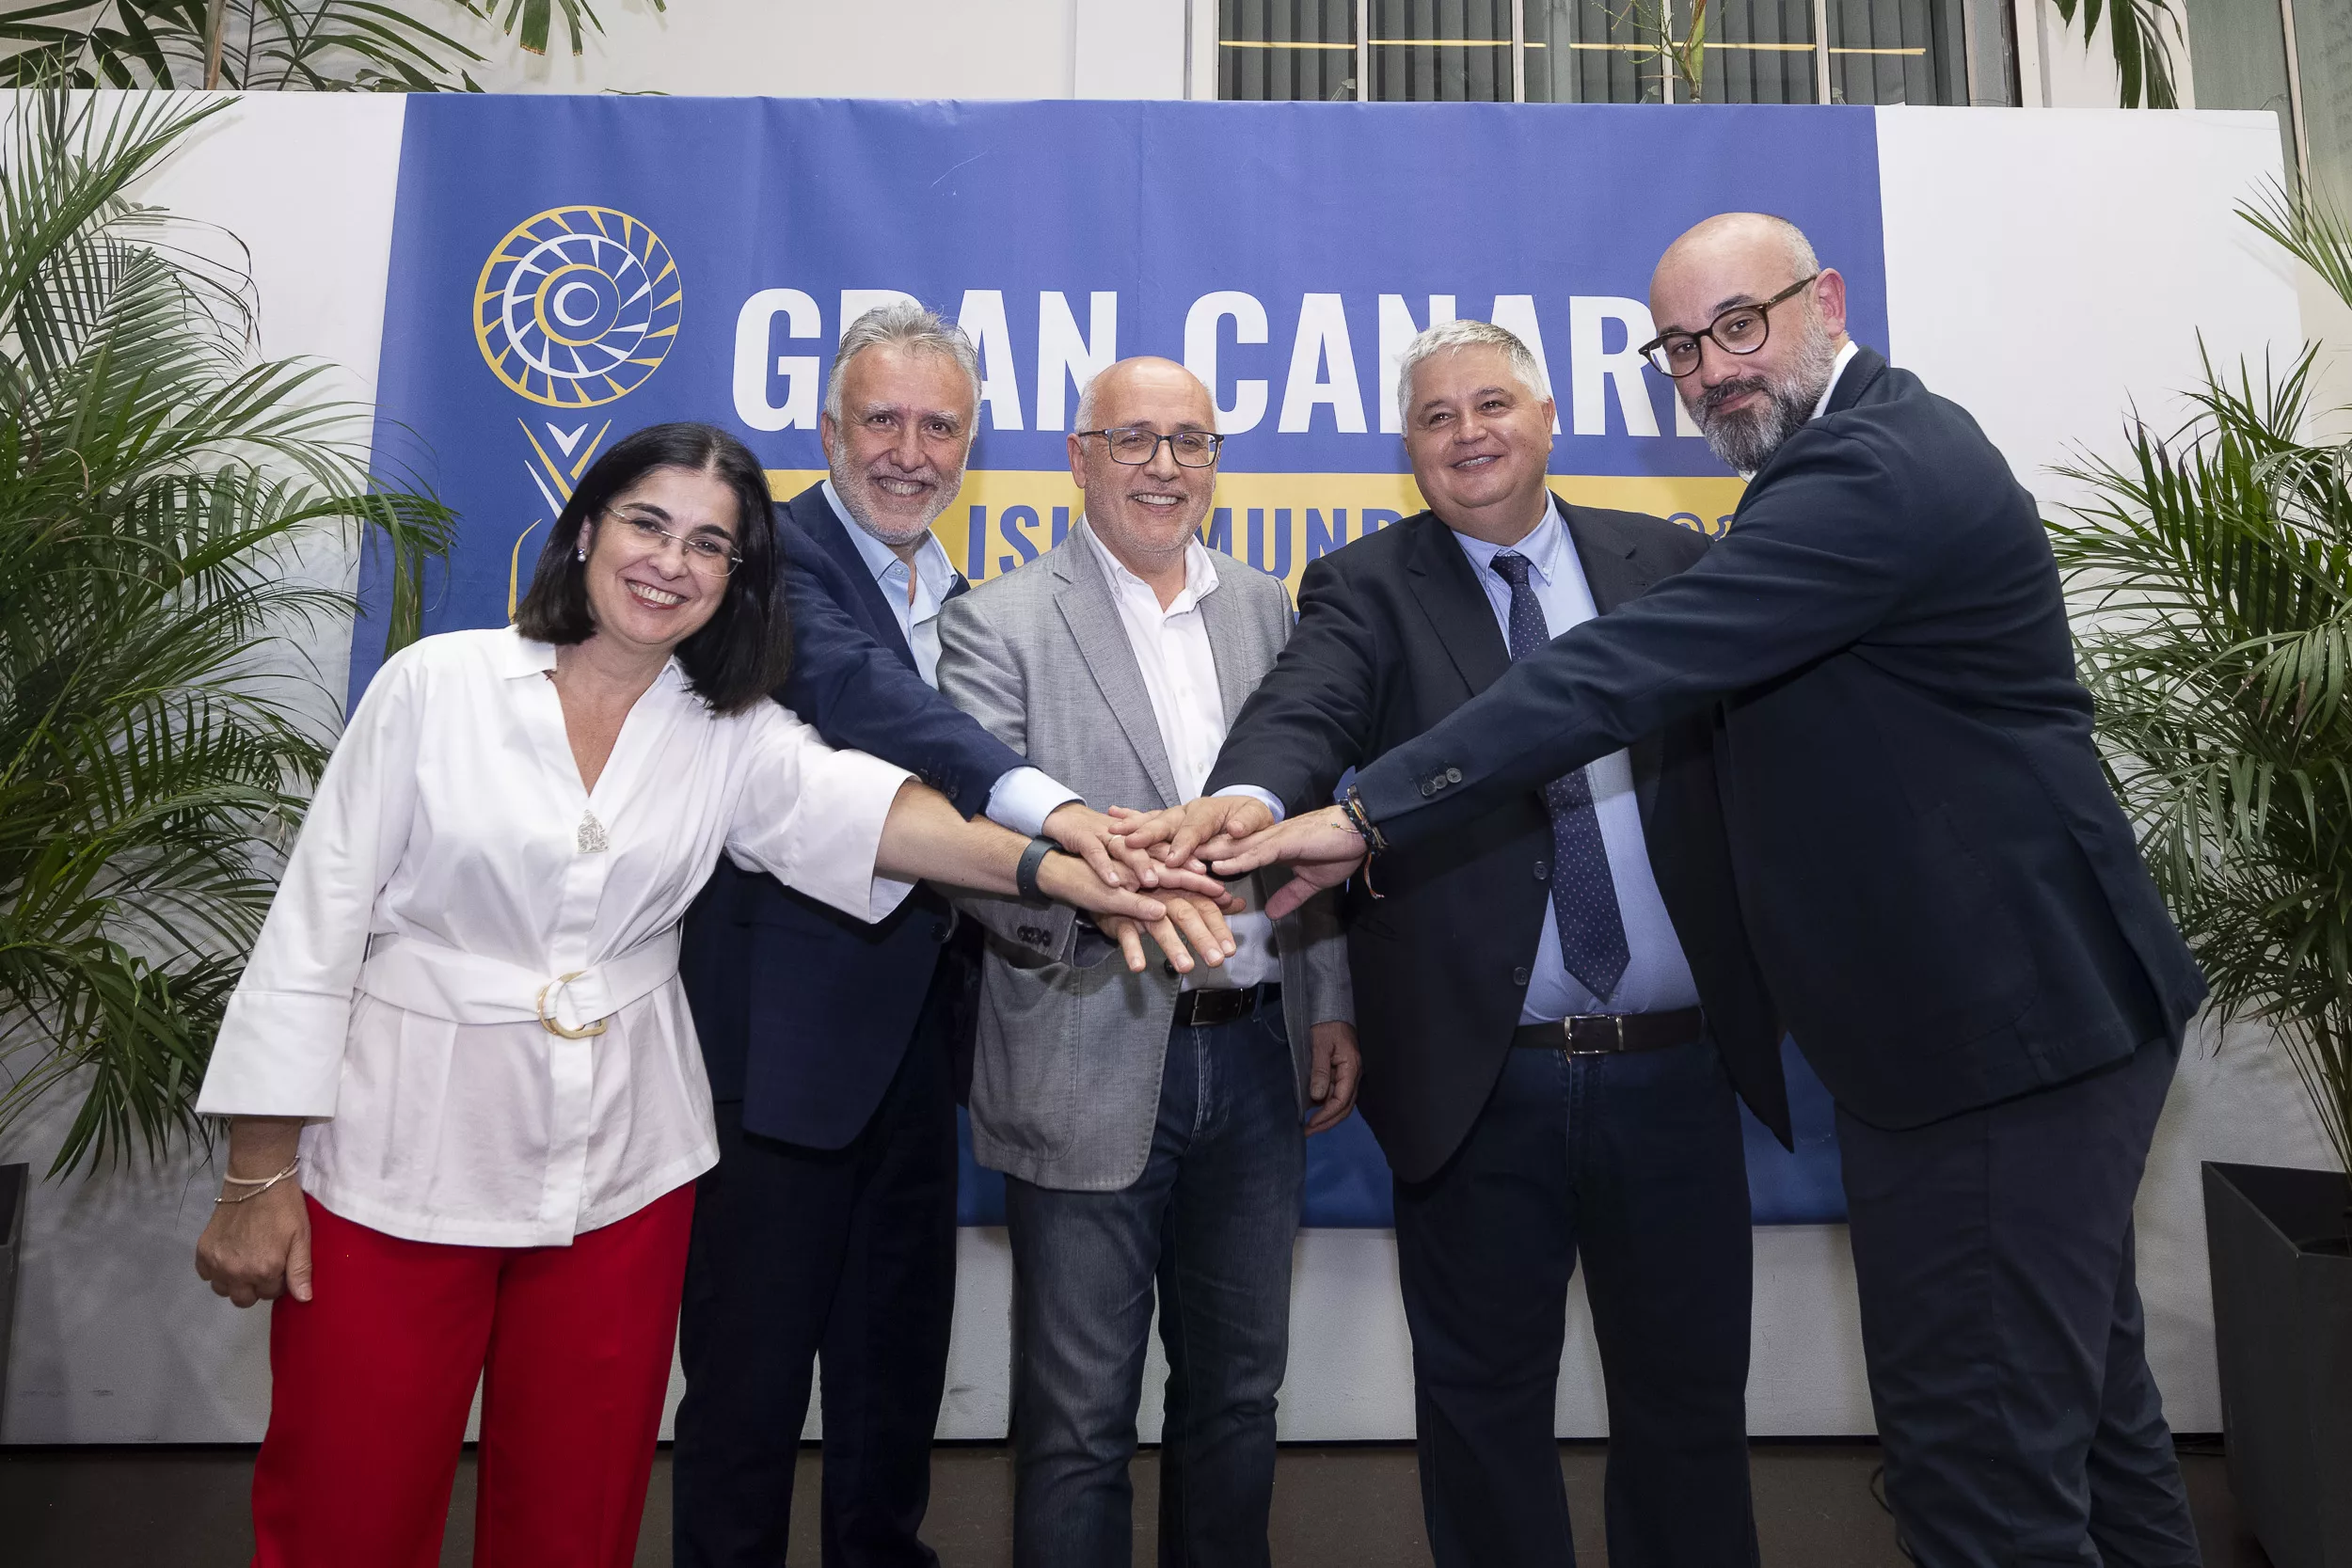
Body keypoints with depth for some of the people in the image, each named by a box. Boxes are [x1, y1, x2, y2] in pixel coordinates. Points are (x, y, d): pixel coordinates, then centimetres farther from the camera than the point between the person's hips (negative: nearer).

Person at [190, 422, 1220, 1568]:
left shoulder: (733, 735, 1)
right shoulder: (439, 681, -5)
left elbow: (855, 807, -18)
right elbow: (318, 922, -4)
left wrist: (1045, 866, -37)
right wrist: (260, 1178, -4)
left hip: (620, 1180, 2)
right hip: (397, 1171, -2)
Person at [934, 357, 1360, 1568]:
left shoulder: (1265, 609, 10)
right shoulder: (999, 623, -4)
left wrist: (1329, 1004, 10)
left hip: (1256, 1052, 5)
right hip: (1095, 1067, -4)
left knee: (1238, 1387, 19)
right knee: (1078, 1419, 9)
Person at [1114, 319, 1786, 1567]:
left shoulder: (1667, 563, 9)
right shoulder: (1366, 590, 1)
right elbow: (1305, 706, -19)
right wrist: (1252, 791, -41)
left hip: (1677, 1066, 3)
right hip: (1481, 1079, -2)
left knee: (1691, 1395, 18)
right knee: (1484, 1406, 14)